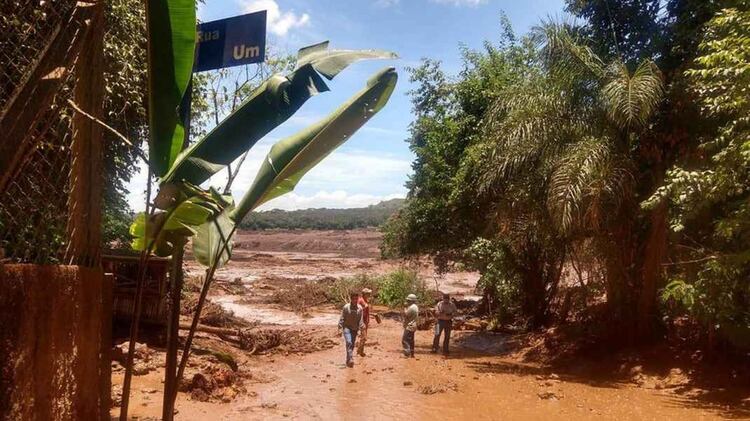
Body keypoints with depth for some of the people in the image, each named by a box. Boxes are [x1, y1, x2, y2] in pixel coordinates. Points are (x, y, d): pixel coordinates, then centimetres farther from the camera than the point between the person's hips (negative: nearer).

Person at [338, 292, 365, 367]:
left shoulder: (359, 308, -1)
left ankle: (348, 361, 22)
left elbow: (360, 320, 4)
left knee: (352, 345, 9)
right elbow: (342, 318, -5)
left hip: (355, 329, 4)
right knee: (349, 343, -20)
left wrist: (361, 328, -2)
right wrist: (340, 328, -9)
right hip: (347, 328, -4)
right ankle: (350, 359, -24)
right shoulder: (346, 307, -9)